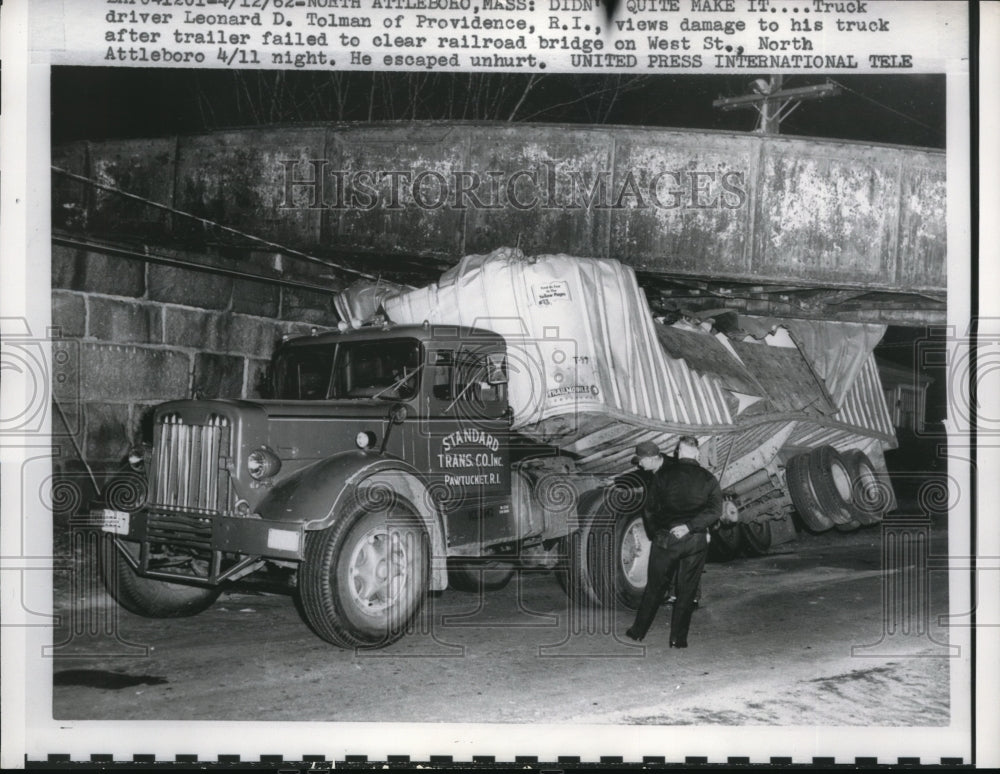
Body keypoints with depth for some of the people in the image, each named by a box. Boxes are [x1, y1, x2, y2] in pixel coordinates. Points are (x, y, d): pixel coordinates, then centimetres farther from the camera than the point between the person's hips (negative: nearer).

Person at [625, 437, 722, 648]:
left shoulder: (662, 475, -2)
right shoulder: (708, 479, 1)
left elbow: (650, 509, 3)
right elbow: (715, 510, -9)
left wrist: (654, 533, 16)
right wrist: (690, 526, -12)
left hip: (666, 538, 0)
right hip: (696, 540, 1)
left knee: (654, 587, 11)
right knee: (687, 590, 9)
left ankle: (638, 631, 21)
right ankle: (678, 638, 10)